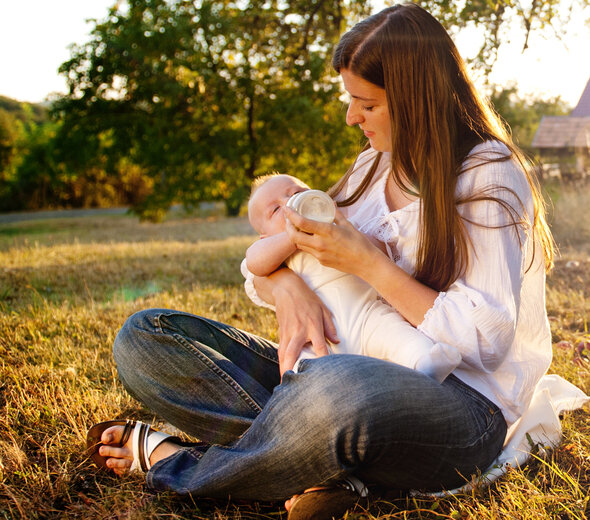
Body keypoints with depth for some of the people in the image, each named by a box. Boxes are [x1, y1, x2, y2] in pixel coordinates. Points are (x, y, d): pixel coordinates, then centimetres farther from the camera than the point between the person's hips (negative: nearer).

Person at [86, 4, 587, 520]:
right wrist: (287, 289, -13)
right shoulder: (374, 166, 13)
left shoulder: (492, 175, -7)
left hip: (464, 401, -7)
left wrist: (367, 262, -16)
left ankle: (173, 463, -16)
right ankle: (316, 462, -24)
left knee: (340, 389, -46)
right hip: (348, 368, 7)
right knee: (143, 337, -7)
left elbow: (487, 339, -16)